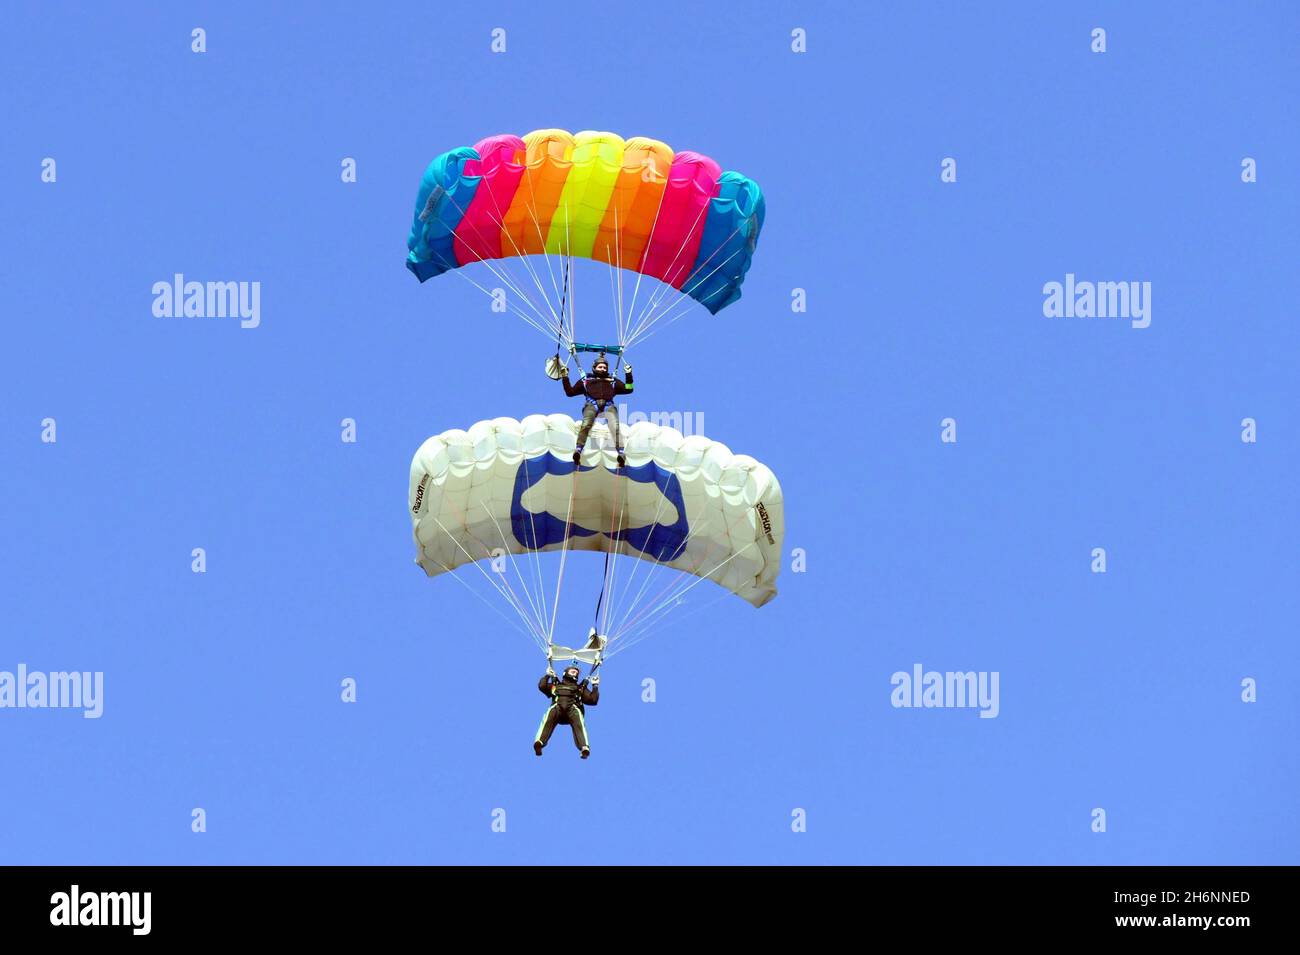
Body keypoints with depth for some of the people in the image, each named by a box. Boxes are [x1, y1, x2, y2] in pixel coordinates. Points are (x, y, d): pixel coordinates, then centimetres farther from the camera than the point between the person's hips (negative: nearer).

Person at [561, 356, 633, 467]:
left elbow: (628, 389, 29)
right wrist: (565, 378, 19)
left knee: (615, 426, -30)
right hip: (592, 404, -1)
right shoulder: (586, 380, 32)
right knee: (586, 424, -34)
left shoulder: (613, 381, 35)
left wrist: (628, 375, 19)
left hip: (608, 405, 1)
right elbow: (570, 392, 28)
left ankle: (621, 453, -47)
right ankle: (578, 450, -50)